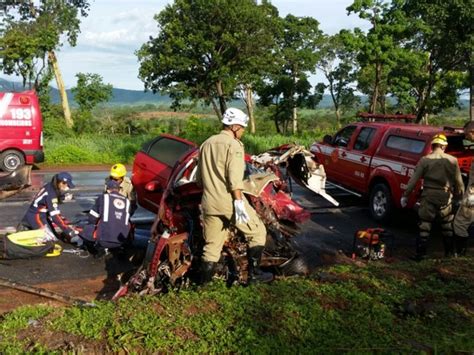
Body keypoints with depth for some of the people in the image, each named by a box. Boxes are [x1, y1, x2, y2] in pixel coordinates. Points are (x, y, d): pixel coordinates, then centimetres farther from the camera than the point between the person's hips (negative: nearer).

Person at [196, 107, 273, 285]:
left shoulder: (207, 143, 15)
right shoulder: (233, 145, -8)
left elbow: (199, 177, 19)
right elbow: (234, 178, -18)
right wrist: (239, 202, -18)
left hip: (209, 203, 7)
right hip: (229, 201, -7)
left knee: (212, 244, 14)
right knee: (258, 232, 10)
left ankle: (204, 283, 14)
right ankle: (254, 273, 12)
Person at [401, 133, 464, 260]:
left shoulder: (425, 160, -5)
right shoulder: (452, 160, -2)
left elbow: (413, 179, -5)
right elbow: (458, 181, 3)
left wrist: (405, 195, 1)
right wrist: (461, 194, 19)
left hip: (428, 195, -1)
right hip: (445, 197, 1)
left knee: (424, 225, 6)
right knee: (447, 226, 17)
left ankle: (420, 253, 6)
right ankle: (449, 252, 27)